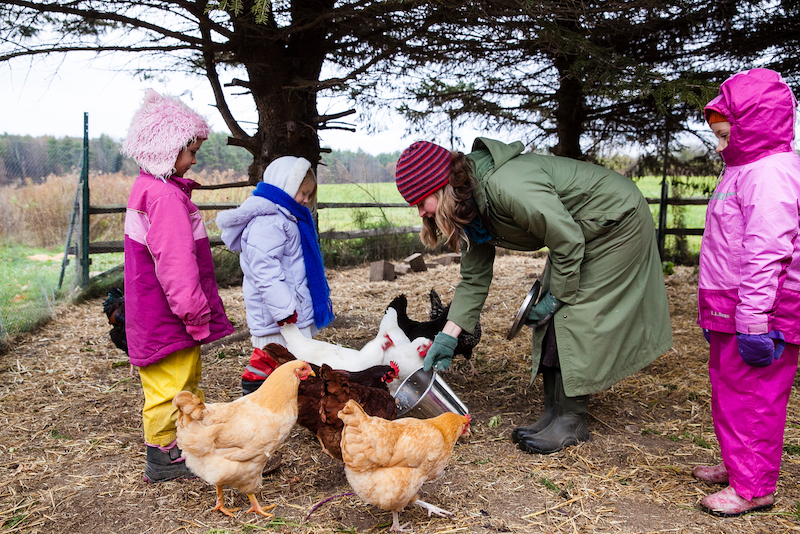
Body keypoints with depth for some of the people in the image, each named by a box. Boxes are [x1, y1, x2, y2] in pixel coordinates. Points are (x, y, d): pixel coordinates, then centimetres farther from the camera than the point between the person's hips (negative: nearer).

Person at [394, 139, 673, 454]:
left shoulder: (507, 186, -36)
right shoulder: (469, 207, -5)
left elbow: (568, 241, -28)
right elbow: (474, 279, 0)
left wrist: (557, 297, -15)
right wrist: (448, 336, -5)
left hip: (618, 222, -9)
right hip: (583, 232, 9)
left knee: (574, 316, -12)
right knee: (550, 321, 5)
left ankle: (572, 422, -1)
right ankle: (554, 414, 12)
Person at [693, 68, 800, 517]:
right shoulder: (746, 170, 17)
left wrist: (754, 320, -26)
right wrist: (721, 312, 26)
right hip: (731, 311, 11)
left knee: (752, 396, -2)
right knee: (728, 390, 19)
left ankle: (754, 487, 10)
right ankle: (737, 465, 33)